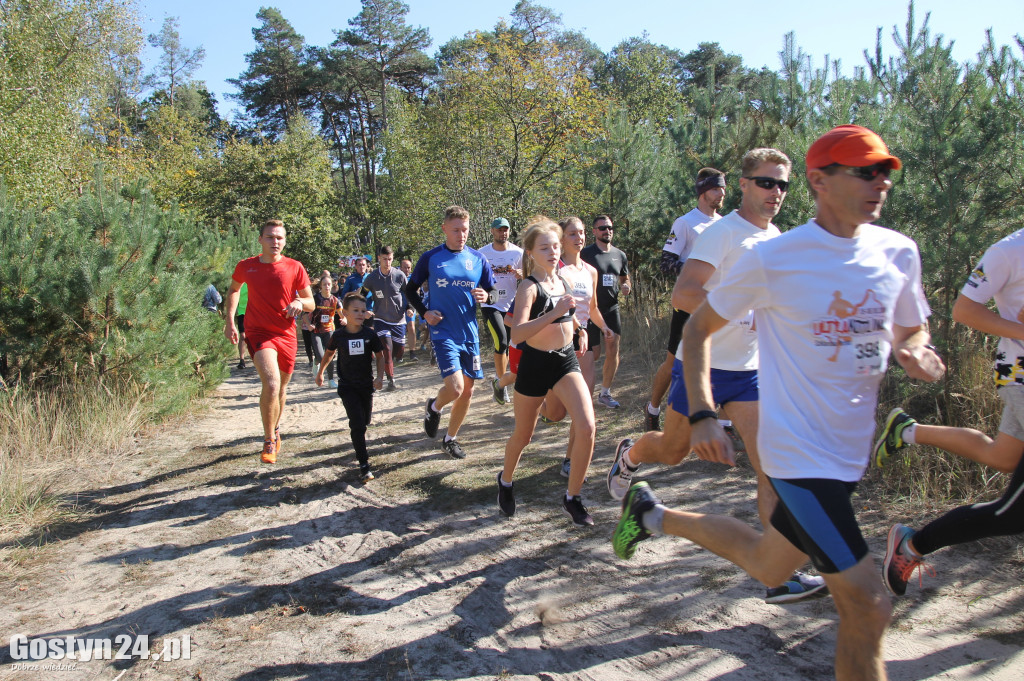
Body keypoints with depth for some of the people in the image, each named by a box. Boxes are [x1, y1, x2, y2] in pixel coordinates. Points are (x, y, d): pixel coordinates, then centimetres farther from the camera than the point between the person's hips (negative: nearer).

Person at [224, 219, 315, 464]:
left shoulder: (294, 267, -2)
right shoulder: (246, 266, 0)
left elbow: (311, 304, 3)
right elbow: (234, 289, 20)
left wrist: (300, 302, -20)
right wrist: (230, 320, 10)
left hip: (286, 334, 2)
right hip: (258, 333, -2)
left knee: (281, 388, 15)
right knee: (271, 383, -23)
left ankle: (275, 428, 44)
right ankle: (269, 441, -6)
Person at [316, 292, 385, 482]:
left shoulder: (370, 334, -8)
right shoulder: (338, 335, -8)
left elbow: (380, 356, 2)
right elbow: (329, 353, 11)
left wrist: (380, 377, -10)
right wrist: (320, 372, 22)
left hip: (366, 384, 2)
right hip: (347, 386, -2)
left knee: (365, 421, 14)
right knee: (357, 423, -11)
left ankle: (359, 447, 45)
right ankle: (364, 465, -8)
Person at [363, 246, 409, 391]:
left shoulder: (399, 275, -6)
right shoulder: (371, 278, -6)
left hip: (398, 319, 2)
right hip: (380, 319, -1)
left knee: (399, 350, 7)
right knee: (387, 348, -14)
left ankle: (388, 364, 41)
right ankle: (391, 380, -5)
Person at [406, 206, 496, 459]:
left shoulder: (477, 259, 4)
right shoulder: (430, 258, -2)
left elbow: (491, 291, 10)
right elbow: (410, 289, 8)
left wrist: (485, 296, -13)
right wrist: (424, 312, -8)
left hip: (470, 334, 4)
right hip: (443, 333, -4)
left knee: (467, 391, 9)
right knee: (455, 388, -17)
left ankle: (450, 439, 28)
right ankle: (434, 407, 18)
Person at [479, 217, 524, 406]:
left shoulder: (518, 253, 1)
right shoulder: (482, 253, 1)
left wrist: (521, 275, -16)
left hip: (511, 305, 2)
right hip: (490, 304, -2)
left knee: (507, 347, 9)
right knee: (501, 341, -20)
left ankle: (499, 383, 26)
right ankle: (501, 381, -5)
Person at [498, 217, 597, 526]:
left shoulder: (564, 282, 5)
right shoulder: (529, 287, -14)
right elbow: (517, 333, -28)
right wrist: (555, 313, -32)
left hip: (566, 361, 4)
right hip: (535, 364, -4)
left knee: (586, 426, -15)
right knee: (523, 435, 12)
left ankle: (573, 498, 2)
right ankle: (505, 480, 43)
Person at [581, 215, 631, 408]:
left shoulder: (620, 255, 10)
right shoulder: (586, 254, -6)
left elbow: (625, 279, 22)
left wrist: (626, 286, -1)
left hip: (612, 309, 5)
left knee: (613, 352, 1)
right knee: (594, 355, -3)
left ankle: (605, 393, 15)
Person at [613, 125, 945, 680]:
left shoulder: (898, 252, 2)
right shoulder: (773, 259, -13)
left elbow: (913, 331, 16)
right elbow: (698, 328, -4)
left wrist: (913, 354, -8)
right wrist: (703, 416, -14)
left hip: (850, 451, 7)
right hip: (799, 452, -6)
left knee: (768, 568, 22)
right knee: (868, 608, -8)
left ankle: (656, 515, 39)